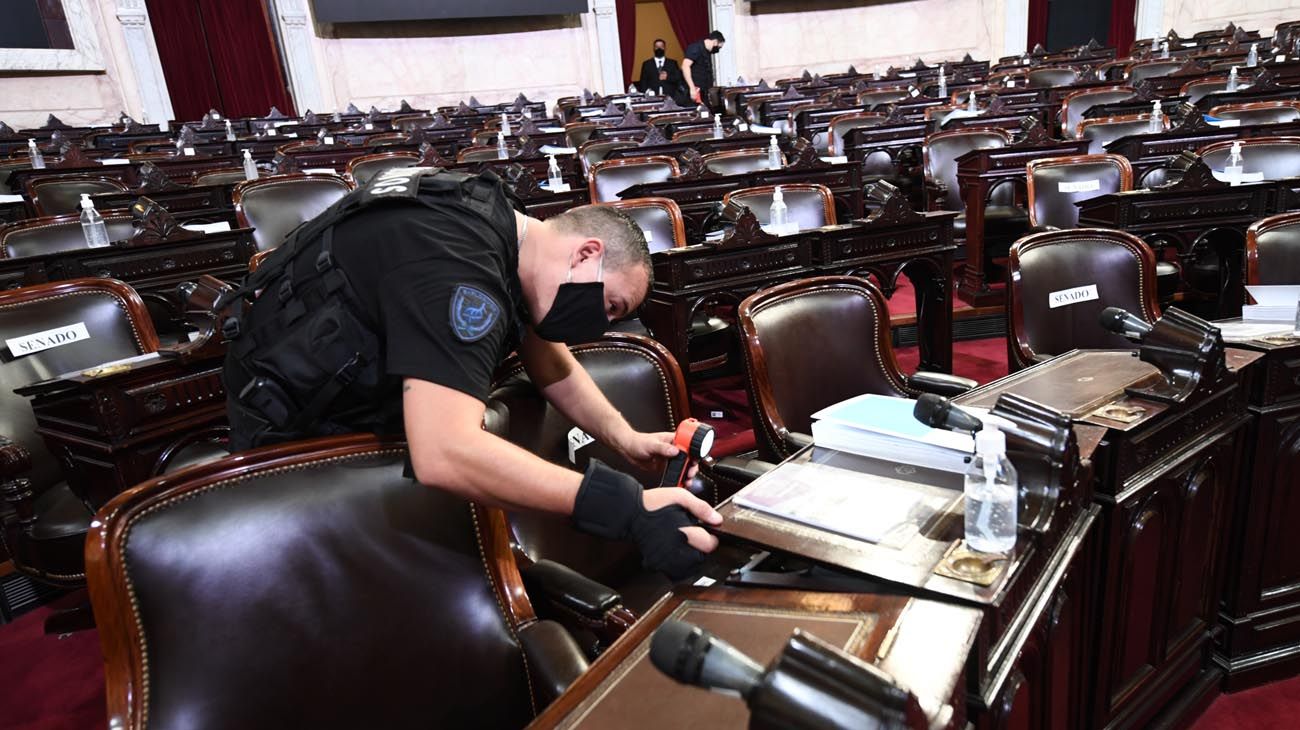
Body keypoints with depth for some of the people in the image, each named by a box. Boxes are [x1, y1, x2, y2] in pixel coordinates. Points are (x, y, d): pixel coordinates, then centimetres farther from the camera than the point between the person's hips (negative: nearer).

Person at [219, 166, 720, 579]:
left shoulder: (505, 225, -5)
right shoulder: (457, 267, -35)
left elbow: (554, 367, 5)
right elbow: (443, 456, -47)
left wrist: (625, 440, -11)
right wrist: (627, 507, -48)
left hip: (359, 393, 9)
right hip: (291, 425, -8)